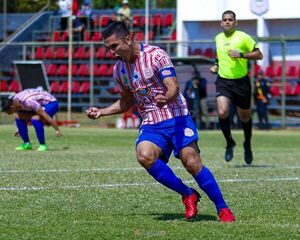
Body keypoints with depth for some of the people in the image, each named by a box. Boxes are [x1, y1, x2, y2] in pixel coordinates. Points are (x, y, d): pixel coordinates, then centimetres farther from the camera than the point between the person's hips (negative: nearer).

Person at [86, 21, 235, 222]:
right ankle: (187, 195, -10)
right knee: (144, 156, -26)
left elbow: (174, 87, -21)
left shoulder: (156, 55, -10)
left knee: (192, 163, -18)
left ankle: (223, 209, -2)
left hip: (176, 118, -5)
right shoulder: (119, 69, 9)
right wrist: (101, 112, 12)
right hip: (151, 124, 5)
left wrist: (166, 98, -44)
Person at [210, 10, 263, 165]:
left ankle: (247, 145, 35)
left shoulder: (243, 37, -7)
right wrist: (216, 65, 10)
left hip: (241, 81, -2)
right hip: (223, 81, 2)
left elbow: (259, 55, -8)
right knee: (222, 112, -19)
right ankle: (229, 143, 2)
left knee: (245, 116, 10)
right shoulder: (218, 38, 8)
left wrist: (241, 55, -20)